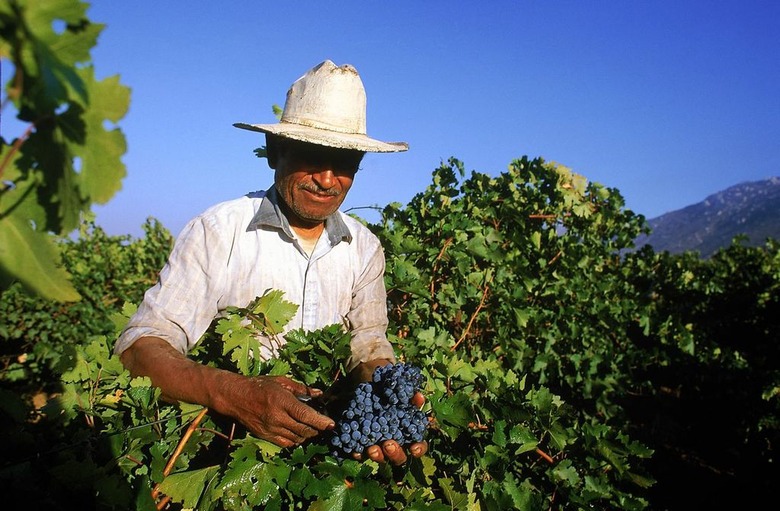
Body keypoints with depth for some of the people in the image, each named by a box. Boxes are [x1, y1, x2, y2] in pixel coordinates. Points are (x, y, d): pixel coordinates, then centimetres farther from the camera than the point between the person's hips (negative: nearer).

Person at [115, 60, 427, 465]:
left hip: (330, 438, 3)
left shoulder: (365, 248, 3)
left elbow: (369, 345, 4)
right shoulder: (217, 232, -10)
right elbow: (140, 347, -14)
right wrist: (233, 394, -32)